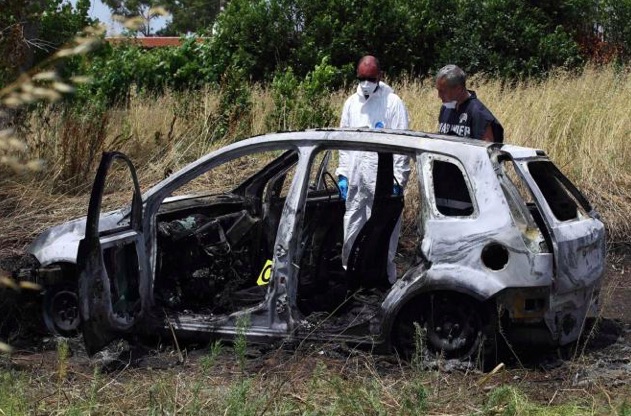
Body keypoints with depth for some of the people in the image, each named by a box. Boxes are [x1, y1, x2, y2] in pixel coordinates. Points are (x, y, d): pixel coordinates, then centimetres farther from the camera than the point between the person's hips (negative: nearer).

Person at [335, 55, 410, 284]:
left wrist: (397, 180, -12)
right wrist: (342, 174, 11)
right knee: (351, 235, 10)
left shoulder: (393, 103, -5)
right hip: (355, 182, 5)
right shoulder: (351, 103, 12)